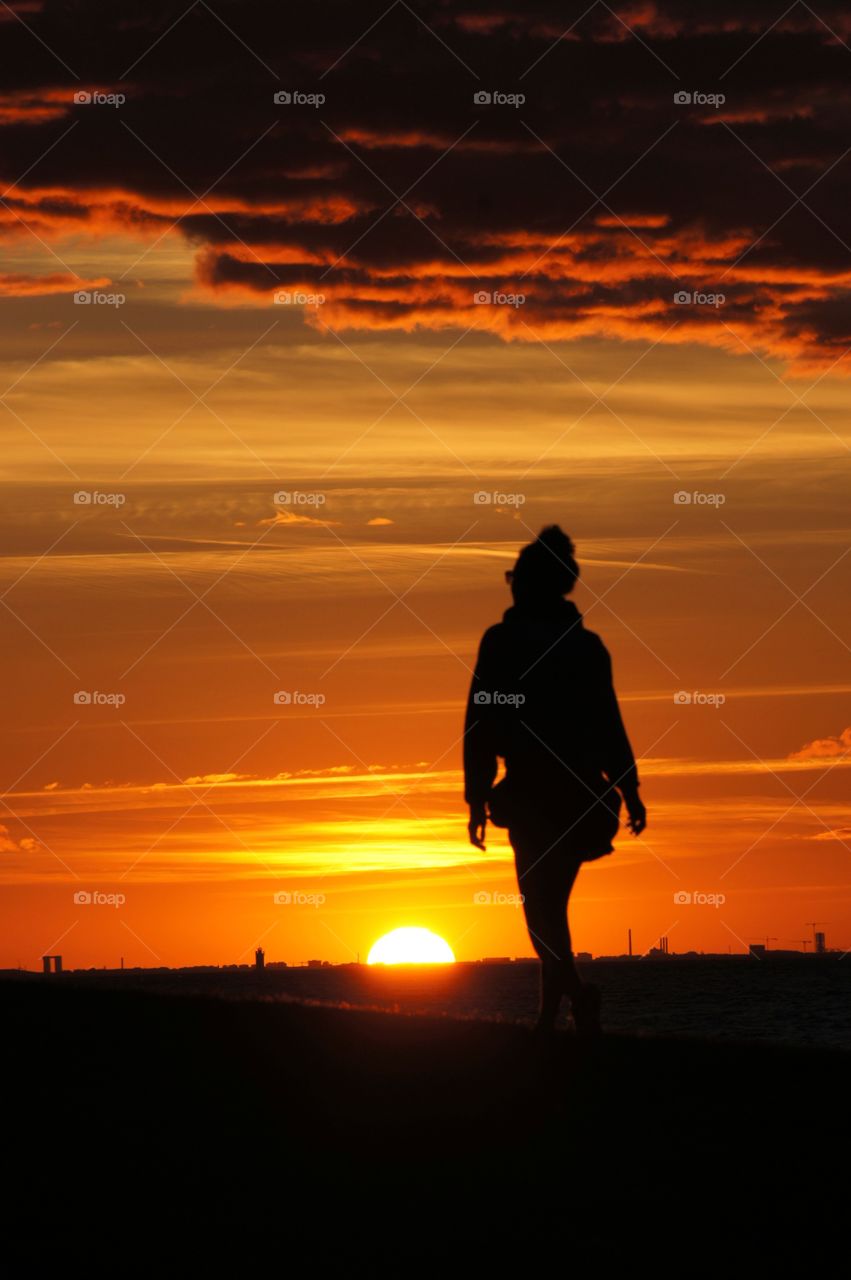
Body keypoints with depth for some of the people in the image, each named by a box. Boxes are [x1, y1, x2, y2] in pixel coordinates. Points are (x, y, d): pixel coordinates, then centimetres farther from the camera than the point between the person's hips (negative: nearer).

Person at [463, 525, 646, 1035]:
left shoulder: (501, 642, -3)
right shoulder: (587, 644, 9)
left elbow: (482, 724, -6)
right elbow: (610, 726, 7)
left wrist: (478, 798, -4)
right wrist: (629, 791, 8)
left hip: (530, 791, -4)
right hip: (582, 791, 4)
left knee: (540, 900, -4)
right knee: (552, 895, 16)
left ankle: (575, 989, -27)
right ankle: (551, 1010, 17)